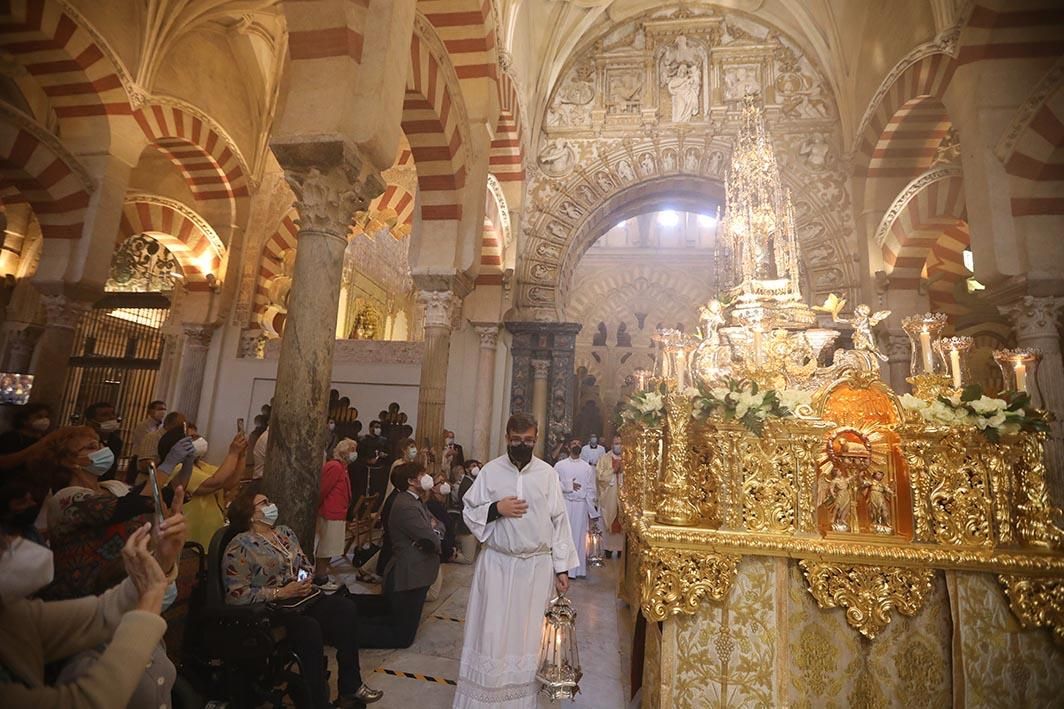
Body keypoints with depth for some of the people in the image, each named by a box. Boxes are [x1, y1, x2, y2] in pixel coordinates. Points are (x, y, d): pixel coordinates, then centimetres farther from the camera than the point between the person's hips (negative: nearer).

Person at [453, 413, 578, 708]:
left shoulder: (548, 473, -2)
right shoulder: (490, 471, -3)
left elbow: (559, 521, 0)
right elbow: (469, 512, 1)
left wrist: (562, 568, -2)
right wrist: (496, 508, -17)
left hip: (537, 565, 1)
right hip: (497, 564, 0)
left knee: (528, 635, 13)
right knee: (491, 633, 7)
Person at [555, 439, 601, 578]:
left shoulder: (587, 467, 7)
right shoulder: (560, 465, 4)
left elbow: (591, 490, 5)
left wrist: (593, 512, 3)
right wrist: (568, 485, -12)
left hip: (581, 505, 1)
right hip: (564, 503, -1)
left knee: (580, 536, 5)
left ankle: (579, 569, 15)